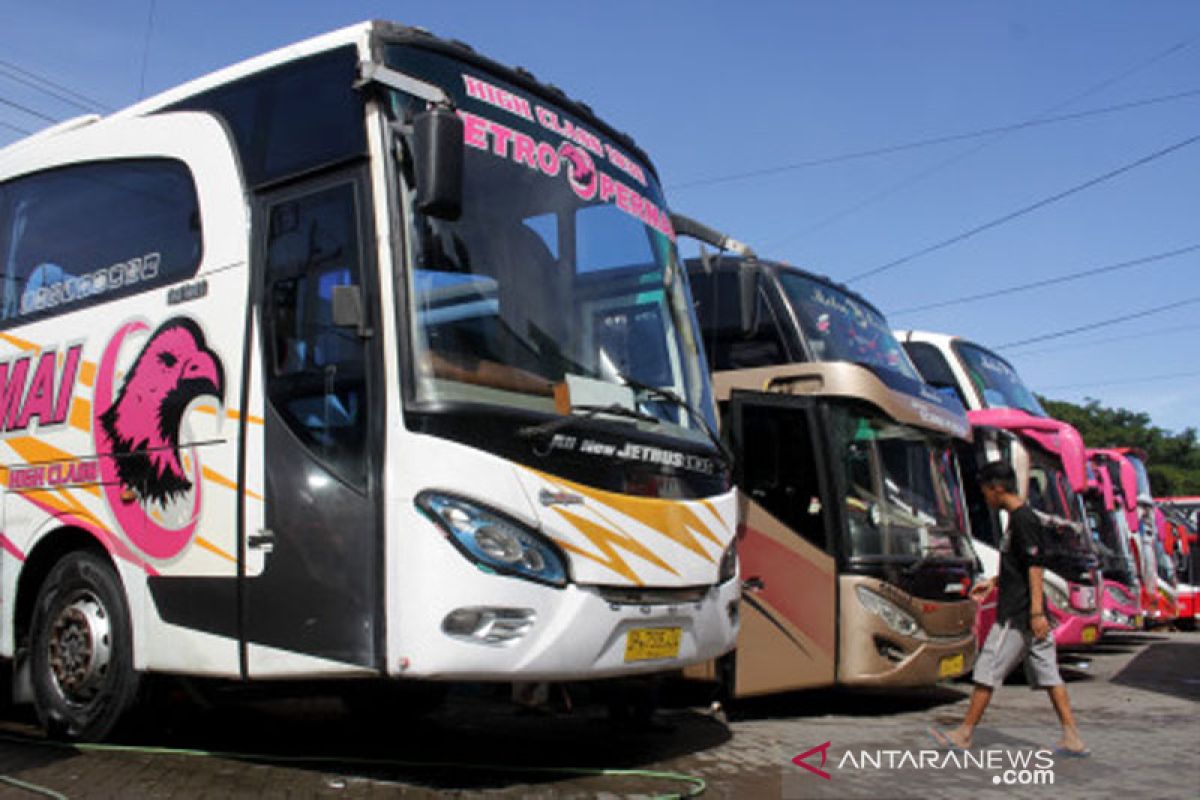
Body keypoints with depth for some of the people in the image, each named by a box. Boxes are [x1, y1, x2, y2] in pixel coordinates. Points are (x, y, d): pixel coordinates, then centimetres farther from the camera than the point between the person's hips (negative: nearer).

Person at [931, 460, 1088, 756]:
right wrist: (992, 582, 30)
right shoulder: (1019, 518, 15)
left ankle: (965, 733, 6)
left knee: (988, 670, -2)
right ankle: (1072, 738, 11)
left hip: (1017, 615, -10)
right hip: (1028, 615, 10)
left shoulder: (1023, 520, -15)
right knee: (1047, 673, 10)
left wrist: (1036, 612, -24)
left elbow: (1035, 567, -20)